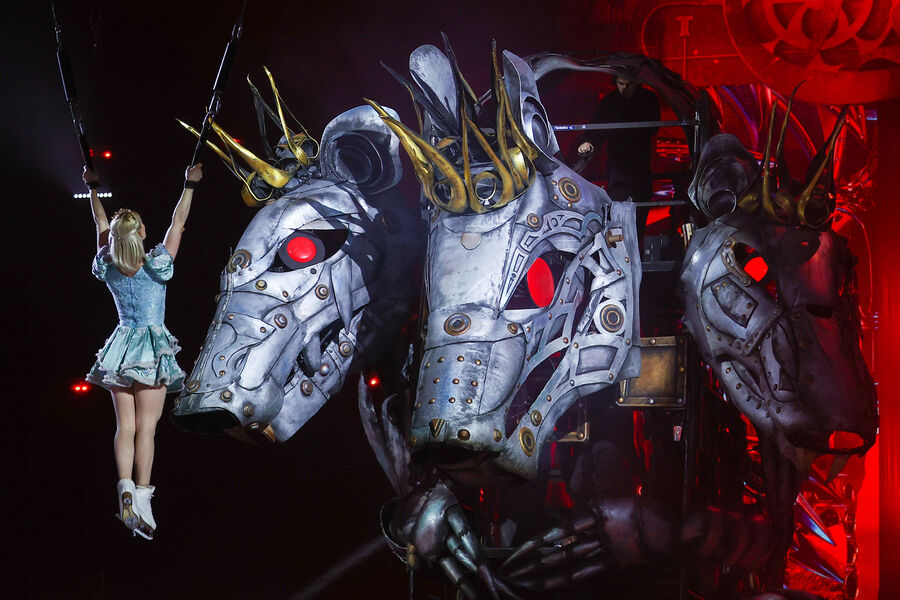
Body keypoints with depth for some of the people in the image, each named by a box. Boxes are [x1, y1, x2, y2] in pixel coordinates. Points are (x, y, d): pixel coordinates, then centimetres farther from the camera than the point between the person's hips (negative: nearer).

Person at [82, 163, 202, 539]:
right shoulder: (155, 267, -10)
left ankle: (125, 486, -16)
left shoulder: (108, 269, 0)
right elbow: (178, 222, -4)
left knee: (124, 425, 1)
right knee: (146, 426, -6)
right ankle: (142, 494, -13)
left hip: (121, 350, 4)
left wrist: (93, 188, 26)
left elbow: (101, 225, 14)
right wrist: (190, 185, 3)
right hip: (153, 350, -3)